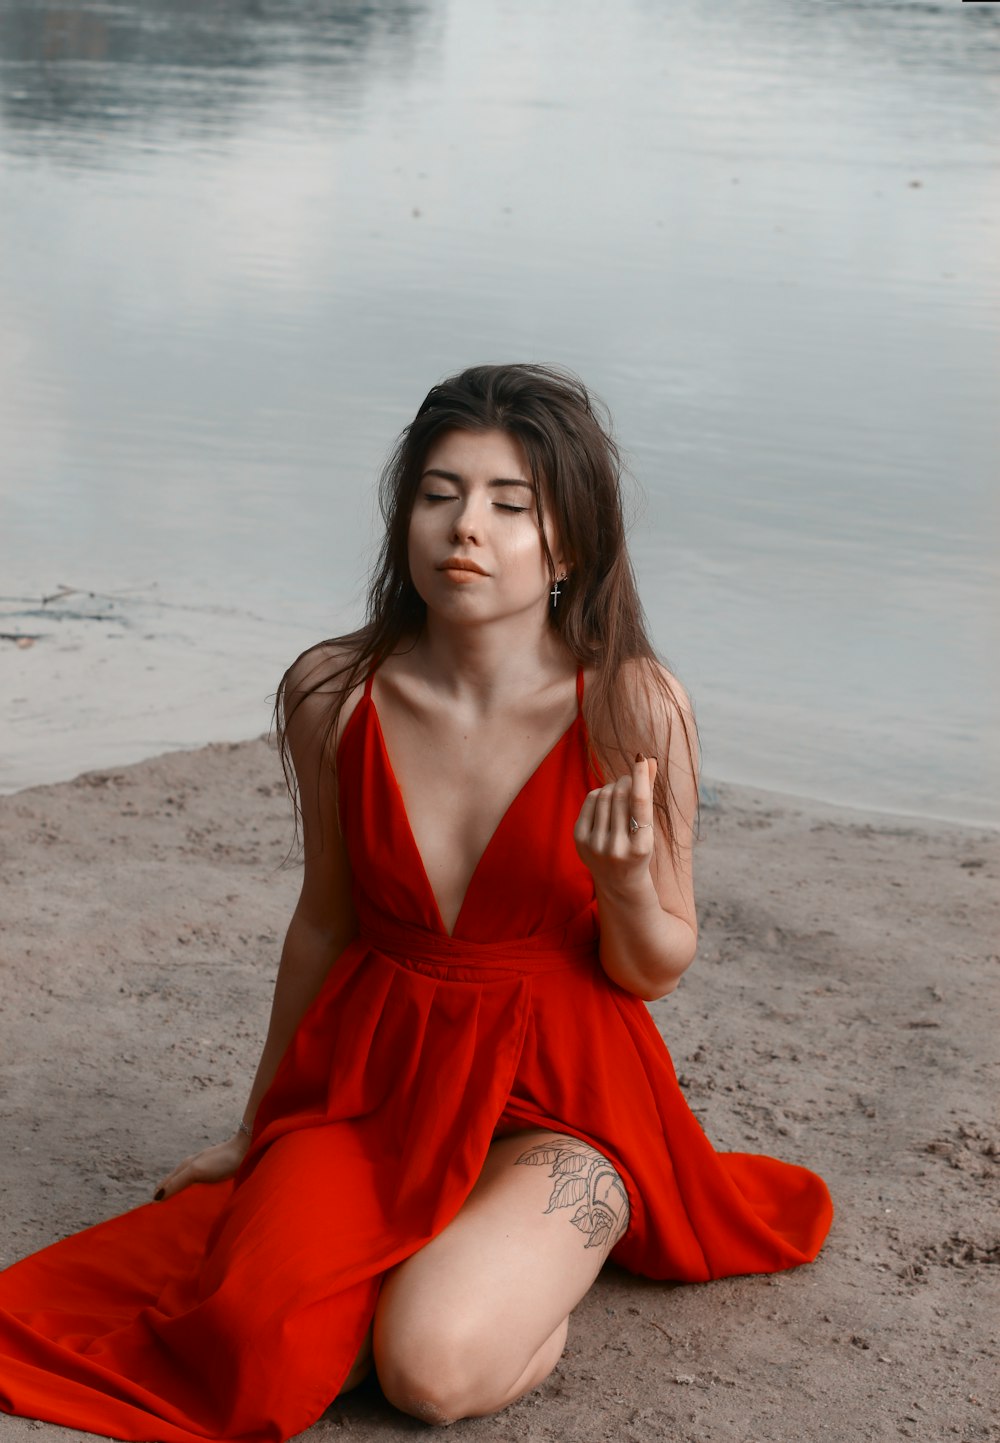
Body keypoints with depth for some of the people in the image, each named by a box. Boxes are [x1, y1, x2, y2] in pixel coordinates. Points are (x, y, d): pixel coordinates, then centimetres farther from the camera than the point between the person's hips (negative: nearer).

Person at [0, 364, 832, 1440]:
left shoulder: (633, 708, -13)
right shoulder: (333, 695, -5)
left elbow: (654, 970, -2)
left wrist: (625, 881, -26)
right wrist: (256, 1130, 20)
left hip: (557, 1081, -2)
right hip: (374, 1069, 3)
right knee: (259, 1343, -22)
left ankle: (551, 1249, 9)